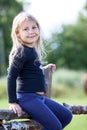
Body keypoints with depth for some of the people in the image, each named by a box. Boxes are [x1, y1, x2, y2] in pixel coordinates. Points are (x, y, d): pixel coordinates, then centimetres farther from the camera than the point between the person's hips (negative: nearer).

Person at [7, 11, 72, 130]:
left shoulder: (33, 50, 13)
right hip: (27, 97, -9)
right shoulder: (21, 52, -14)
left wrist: (43, 69, 27)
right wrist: (12, 102, -16)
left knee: (67, 116, 13)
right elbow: (11, 77, -15)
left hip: (39, 97, 9)